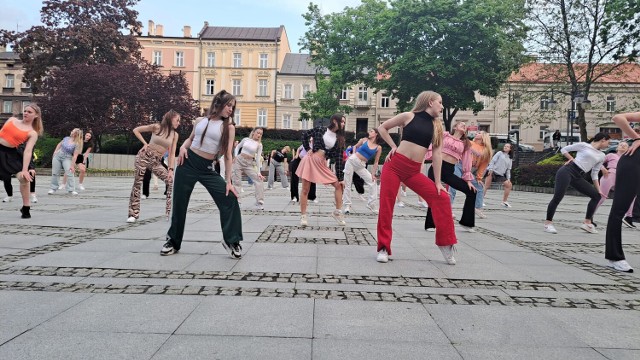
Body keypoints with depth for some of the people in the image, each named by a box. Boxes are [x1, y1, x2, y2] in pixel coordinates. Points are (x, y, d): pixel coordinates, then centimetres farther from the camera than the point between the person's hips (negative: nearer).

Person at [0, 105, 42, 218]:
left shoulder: (32, 133, -3)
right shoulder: (12, 119, 9)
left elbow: (28, 151, -12)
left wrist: (25, 170, -20)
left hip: (10, 154, -3)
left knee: (24, 178, -14)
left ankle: (26, 209, 4)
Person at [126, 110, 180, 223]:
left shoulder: (175, 135, 3)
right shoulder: (156, 127, -5)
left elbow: (172, 154, 0)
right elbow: (136, 130, 4)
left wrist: (170, 169, -8)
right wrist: (145, 143, -4)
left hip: (157, 162, 3)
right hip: (144, 156, -3)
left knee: (171, 181, -11)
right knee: (137, 183, -3)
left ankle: (170, 213, -5)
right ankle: (133, 214, 7)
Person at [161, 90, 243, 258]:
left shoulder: (229, 127, 0)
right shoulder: (200, 121, 7)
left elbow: (228, 155, -3)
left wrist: (228, 181, -8)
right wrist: (183, 147, -1)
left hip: (208, 168, -1)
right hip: (188, 164, 2)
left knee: (230, 199, -15)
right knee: (179, 202, 7)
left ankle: (231, 241, 1)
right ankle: (173, 241, 28)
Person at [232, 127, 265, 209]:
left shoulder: (259, 145, -1)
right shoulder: (246, 139, 2)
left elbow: (258, 158, -5)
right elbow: (237, 147, 17)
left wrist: (258, 172, -12)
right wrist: (235, 156, -2)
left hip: (249, 164, 0)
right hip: (239, 161, 0)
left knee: (259, 180, -11)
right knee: (236, 182, 1)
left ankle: (260, 203, -5)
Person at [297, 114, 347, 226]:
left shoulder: (339, 140, 3)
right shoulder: (320, 130, -5)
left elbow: (339, 159, 1)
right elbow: (305, 135, 9)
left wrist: (341, 177, -3)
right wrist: (308, 149, 0)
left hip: (322, 164, 4)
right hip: (310, 160, -4)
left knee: (338, 185, -2)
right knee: (305, 189, -1)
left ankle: (338, 212, 10)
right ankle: (303, 216, 8)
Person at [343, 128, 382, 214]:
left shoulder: (378, 148, 2)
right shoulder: (364, 140, 3)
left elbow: (376, 162, 3)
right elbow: (355, 146, 19)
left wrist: (373, 174, -1)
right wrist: (353, 154, 4)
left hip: (361, 166, 1)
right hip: (352, 161, -1)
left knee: (372, 182, -6)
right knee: (347, 184, -2)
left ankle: (371, 204, 4)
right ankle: (347, 205, 8)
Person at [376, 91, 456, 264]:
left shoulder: (437, 126, 11)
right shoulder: (409, 116, 2)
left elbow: (437, 154, 7)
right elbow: (382, 128, 11)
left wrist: (437, 182, 3)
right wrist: (393, 147, 2)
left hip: (414, 171, 3)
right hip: (394, 165, -3)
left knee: (441, 198, -6)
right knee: (386, 205, -5)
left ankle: (445, 243, 7)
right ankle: (383, 248, 9)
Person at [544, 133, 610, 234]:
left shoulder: (601, 156, 19)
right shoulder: (584, 145, 4)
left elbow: (594, 174, 19)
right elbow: (564, 149, 9)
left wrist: (599, 190, 12)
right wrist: (572, 159, -2)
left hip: (577, 177, 7)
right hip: (567, 171, -7)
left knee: (597, 195, 4)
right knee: (557, 198, -15)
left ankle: (587, 222, 10)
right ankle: (548, 223, -4)